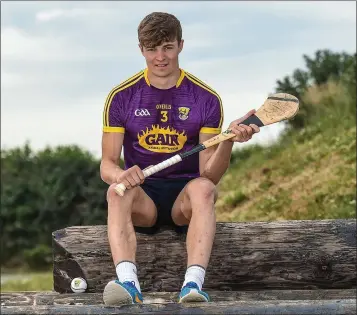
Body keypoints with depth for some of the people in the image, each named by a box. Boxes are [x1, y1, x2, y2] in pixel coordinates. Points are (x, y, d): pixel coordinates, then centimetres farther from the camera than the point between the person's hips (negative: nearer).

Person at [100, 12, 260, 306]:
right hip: (142, 196, 0)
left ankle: (193, 283, -53)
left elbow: (209, 175, -6)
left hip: (185, 196, 0)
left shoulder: (206, 99, 0)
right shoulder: (121, 97, 2)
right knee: (117, 191, -34)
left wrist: (229, 140, -26)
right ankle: (128, 282, -55)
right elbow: (107, 164, -1)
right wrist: (120, 175, -26)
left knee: (203, 189, -35)